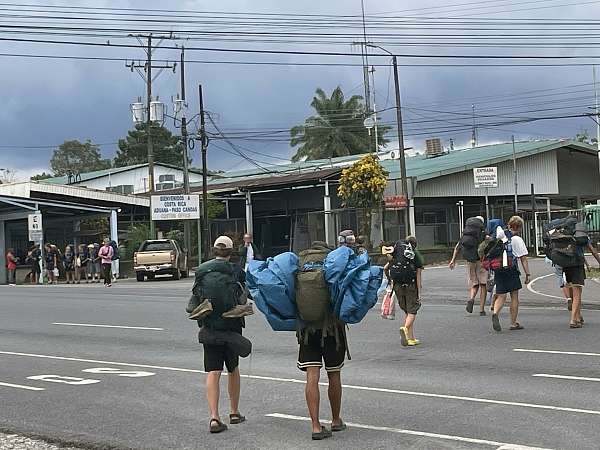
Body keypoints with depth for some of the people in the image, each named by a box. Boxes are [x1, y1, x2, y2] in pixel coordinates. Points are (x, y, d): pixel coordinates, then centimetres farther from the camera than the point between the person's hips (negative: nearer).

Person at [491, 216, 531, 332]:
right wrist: (528, 274, -3)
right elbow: (523, 258, -6)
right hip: (511, 270, -4)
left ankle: (495, 313, -23)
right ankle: (514, 323, 11)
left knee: (501, 296, 5)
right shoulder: (517, 240, -6)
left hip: (498, 270, 4)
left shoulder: (500, 236, 7)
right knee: (514, 296, 7)